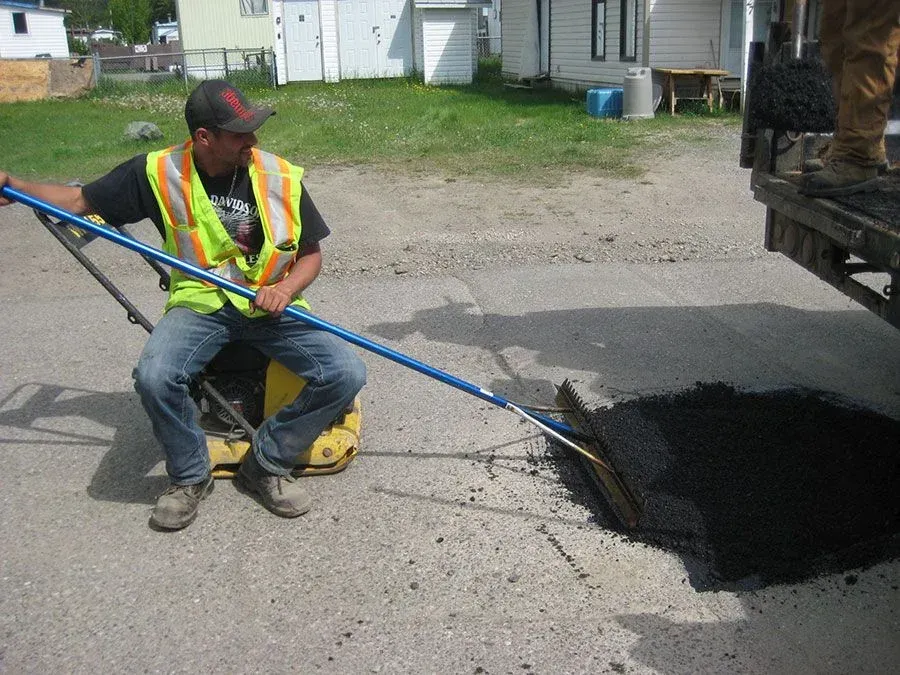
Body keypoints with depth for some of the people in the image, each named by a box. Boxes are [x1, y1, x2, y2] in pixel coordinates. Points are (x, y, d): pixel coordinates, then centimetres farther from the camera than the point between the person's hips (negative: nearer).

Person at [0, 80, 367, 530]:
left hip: (271, 306, 1)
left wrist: (285, 287, -17)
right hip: (200, 303, -1)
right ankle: (189, 476, -1)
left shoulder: (281, 178, -6)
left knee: (345, 375, -21)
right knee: (153, 377, -32)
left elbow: (311, 255, 4)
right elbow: (78, 201, 5)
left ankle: (265, 465, 0)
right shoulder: (160, 173, -6)